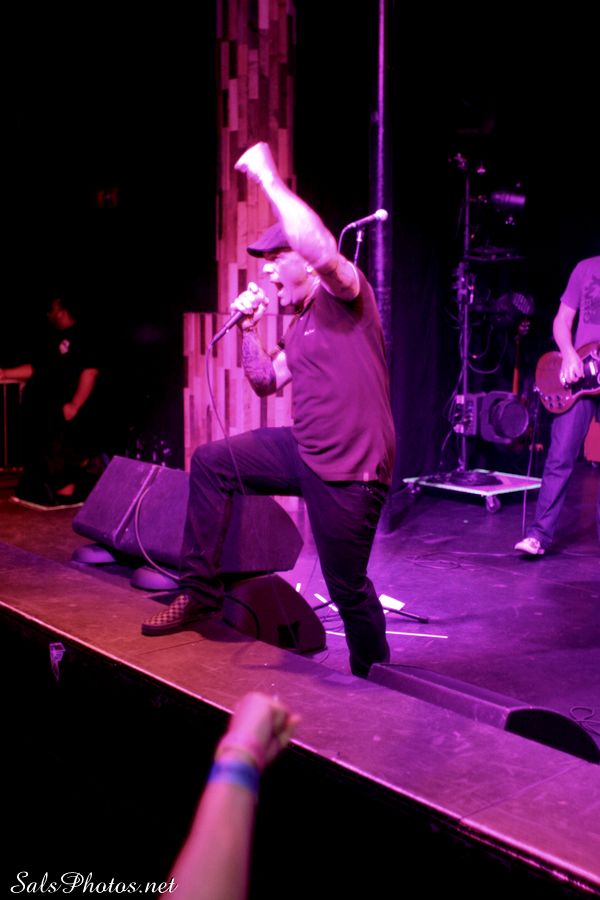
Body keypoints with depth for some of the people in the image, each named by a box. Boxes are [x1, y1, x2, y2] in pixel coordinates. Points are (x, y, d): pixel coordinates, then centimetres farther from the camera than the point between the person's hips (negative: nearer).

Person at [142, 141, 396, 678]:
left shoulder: (344, 296, -10)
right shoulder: (299, 322, 16)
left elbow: (322, 250, -33)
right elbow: (267, 383, 20)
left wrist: (270, 179, -25)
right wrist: (249, 331, 6)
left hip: (348, 469, -9)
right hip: (304, 450, 9)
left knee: (347, 588, -1)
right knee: (211, 462, 9)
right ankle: (201, 590, 15)